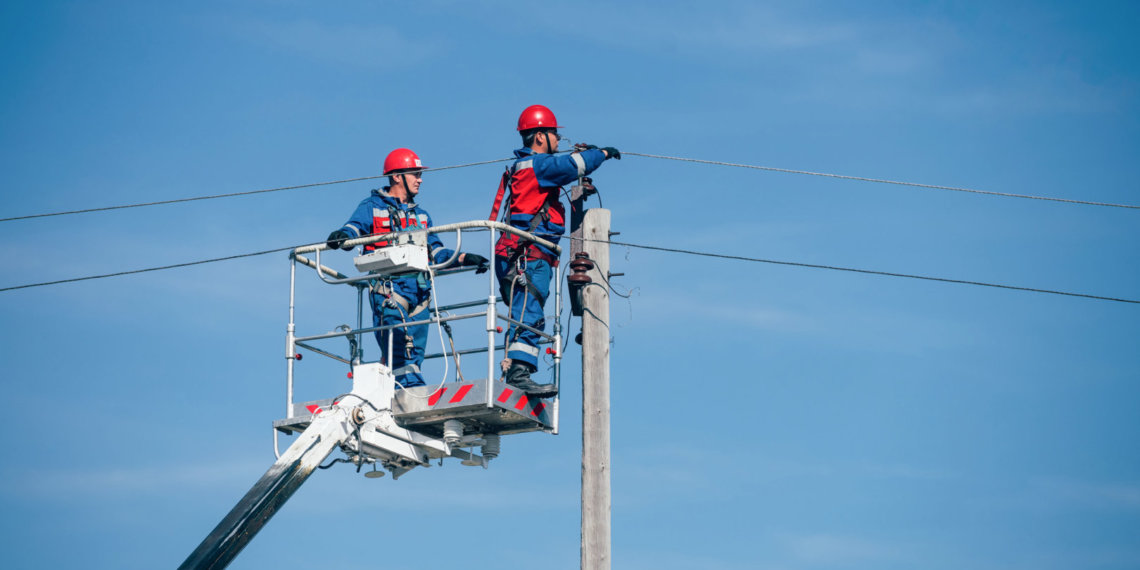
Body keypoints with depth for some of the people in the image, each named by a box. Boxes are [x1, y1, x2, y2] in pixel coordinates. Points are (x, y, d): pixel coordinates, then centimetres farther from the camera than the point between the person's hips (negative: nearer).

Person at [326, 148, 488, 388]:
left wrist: (465, 258, 7)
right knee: (399, 347, -19)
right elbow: (353, 227, -6)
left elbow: (436, 252, 23)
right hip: (389, 286, -6)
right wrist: (343, 236, -31)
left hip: (418, 291, 6)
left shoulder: (420, 215, 26)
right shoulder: (372, 207, 10)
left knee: (414, 353, -1)